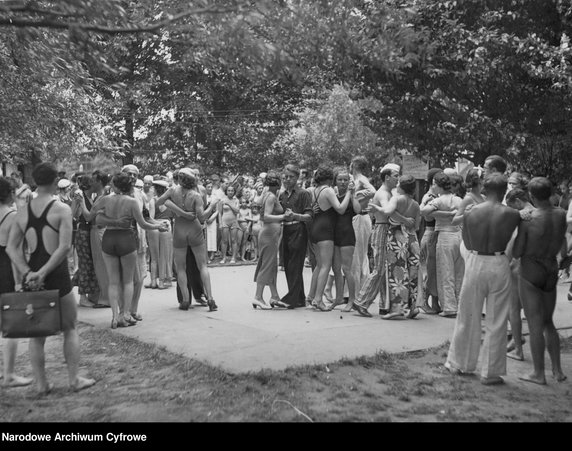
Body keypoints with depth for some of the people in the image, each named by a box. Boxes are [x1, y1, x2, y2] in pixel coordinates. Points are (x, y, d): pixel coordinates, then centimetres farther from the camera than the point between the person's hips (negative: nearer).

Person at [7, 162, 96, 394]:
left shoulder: (22, 212, 6)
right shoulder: (62, 209, -9)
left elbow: (11, 247, 0)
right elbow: (64, 247, -18)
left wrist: (28, 272, -6)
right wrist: (44, 272, -16)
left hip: (33, 276, 5)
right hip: (57, 275, -4)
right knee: (70, 328, 11)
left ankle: (41, 383, 19)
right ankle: (74, 379, 15)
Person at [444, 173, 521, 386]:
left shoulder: (470, 213, -4)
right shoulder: (512, 214, -8)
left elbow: (467, 243, 4)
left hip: (475, 263, 2)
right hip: (499, 266, -1)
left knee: (468, 317, 15)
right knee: (496, 322, 8)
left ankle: (459, 363, 27)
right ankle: (491, 372, 15)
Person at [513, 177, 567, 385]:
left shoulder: (527, 219, -18)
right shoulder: (561, 215, -2)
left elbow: (516, 252, -13)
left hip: (530, 270, -6)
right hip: (552, 270, 6)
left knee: (535, 325, 2)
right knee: (548, 323, 19)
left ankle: (538, 373, 10)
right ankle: (557, 370, 21)